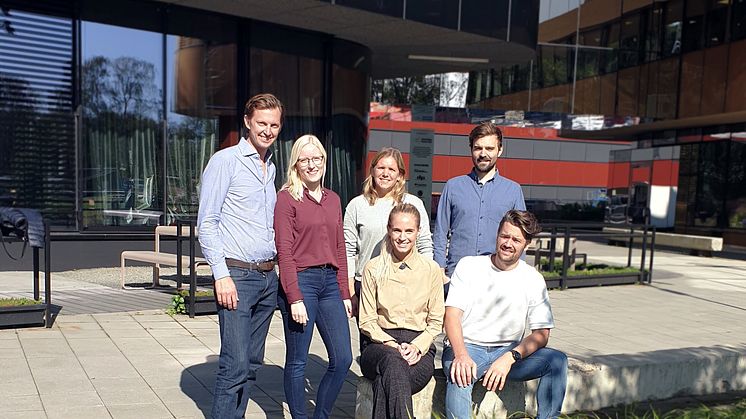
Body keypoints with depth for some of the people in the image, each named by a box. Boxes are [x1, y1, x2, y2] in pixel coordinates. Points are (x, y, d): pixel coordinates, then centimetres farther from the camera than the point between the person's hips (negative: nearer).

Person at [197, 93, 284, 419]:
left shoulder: (271, 167, 16)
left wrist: (276, 267, 14)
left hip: (268, 276, 7)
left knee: (252, 362, 11)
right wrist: (221, 275, -15)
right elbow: (206, 223, -9)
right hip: (237, 275, -7)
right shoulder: (225, 161, -5)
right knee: (236, 364, -8)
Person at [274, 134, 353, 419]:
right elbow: (284, 251, -8)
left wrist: (345, 294, 11)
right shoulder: (287, 198, -3)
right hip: (301, 280, -5)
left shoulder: (333, 199, 14)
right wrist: (295, 299, -13)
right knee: (297, 361, 5)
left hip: (330, 282, 6)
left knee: (343, 358, 5)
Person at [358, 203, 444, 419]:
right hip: (379, 344, 0)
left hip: (419, 348, 0)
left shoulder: (431, 269, 8)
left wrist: (417, 346, -9)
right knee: (393, 362, -38)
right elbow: (367, 321, 4)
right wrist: (391, 344, -12)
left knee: (386, 383, -35)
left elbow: (436, 322, 9)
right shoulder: (373, 268, 6)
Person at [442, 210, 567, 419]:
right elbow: (452, 314, -8)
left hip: (509, 352, 3)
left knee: (557, 360, -20)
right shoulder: (469, 265, 0)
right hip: (466, 347, -2)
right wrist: (461, 354, -27)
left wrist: (510, 358, -20)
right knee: (460, 374, -35)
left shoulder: (534, 280, 4)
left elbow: (541, 334, -1)